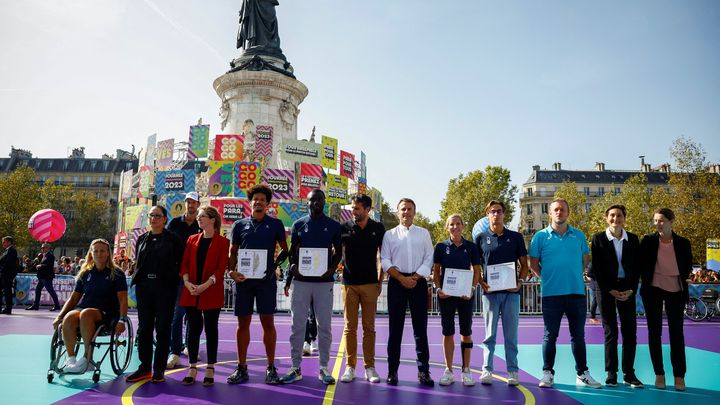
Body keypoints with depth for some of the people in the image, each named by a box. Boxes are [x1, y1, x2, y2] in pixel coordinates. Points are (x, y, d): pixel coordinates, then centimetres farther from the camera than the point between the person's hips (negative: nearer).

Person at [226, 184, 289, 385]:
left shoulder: (275, 224, 5)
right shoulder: (240, 225, 10)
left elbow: (284, 249, 10)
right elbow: (232, 251, 12)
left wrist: (275, 265, -7)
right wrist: (232, 271, -4)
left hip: (266, 279, -2)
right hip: (243, 279, 2)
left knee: (268, 322, 1)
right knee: (243, 323, 6)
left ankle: (271, 368, 12)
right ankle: (241, 368, 16)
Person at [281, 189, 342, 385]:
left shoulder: (334, 225, 5)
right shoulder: (298, 224, 7)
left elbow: (338, 251, 10)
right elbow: (292, 250, 11)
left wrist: (332, 268, -7)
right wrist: (292, 265, -8)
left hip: (324, 281, 0)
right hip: (301, 280, 1)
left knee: (324, 325, 4)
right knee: (297, 325, 3)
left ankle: (324, 367, 15)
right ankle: (295, 367, 13)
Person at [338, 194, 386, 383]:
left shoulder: (378, 228, 2)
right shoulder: (345, 227, 1)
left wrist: (380, 280, 4)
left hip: (370, 284, 0)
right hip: (349, 283, 0)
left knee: (369, 327, 6)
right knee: (350, 327, 4)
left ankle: (370, 367, 14)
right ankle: (350, 367, 13)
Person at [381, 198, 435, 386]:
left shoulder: (424, 233, 11)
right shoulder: (390, 234, 8)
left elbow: (429, 259, 5)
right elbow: (385, 260, 1)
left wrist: (415, 278, -8)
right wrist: (402, 278, -9)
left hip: (418, 282, 1)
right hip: (397, 282, -1)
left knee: (420, 327, 3)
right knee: (395, 328, 2)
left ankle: (423, 371, 9)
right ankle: (392, 371, 10)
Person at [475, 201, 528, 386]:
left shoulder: (516, 237, 6)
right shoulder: (481, 238, 5)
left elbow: (524, 264, 10)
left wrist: (520, 282, -5)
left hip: (511, 291, 1)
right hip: (490, 292, 0)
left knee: (511, 334, 6)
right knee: (489, 334, 4)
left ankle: (512, 371, 15)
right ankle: (487, 370, 12)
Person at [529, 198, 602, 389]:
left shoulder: (579, 235, 8)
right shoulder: (541, 236, 1)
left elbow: (585, 260, 15)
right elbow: (533, 264, 4)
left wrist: (575, 276, 9)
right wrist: (547, 278, 2)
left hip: (576, 291, 2)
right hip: (551, 293, -2)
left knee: (578, 335, 10)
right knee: (550, 335, 5)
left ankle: (582, 374, 21)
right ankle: (548, 373, 14)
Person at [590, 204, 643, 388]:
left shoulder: (633, 239, 7)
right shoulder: (598, 238, 0)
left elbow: (637, 266, 6)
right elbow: (597, 268, -4)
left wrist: (631, 289, -5)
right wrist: (610, 290, -9)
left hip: (628, 290, 2)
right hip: (607, 290, -2)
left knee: (630, 332, 2)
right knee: (610, 332, 2)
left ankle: (629, 374, 12)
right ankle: (611, 373, 9)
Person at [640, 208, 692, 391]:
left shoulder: (683, 243, 0)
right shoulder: (648, 241, -2)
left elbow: (688, 266, 11)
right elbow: (641, 263, 5)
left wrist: (681, 278, 1)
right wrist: (646, 280, 0)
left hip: (675, 291, 0)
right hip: (653, 290, 0)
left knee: (676, 332, 3)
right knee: (654, 331, 4)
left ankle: (679, 376, 10)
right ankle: (659, 374, 13)